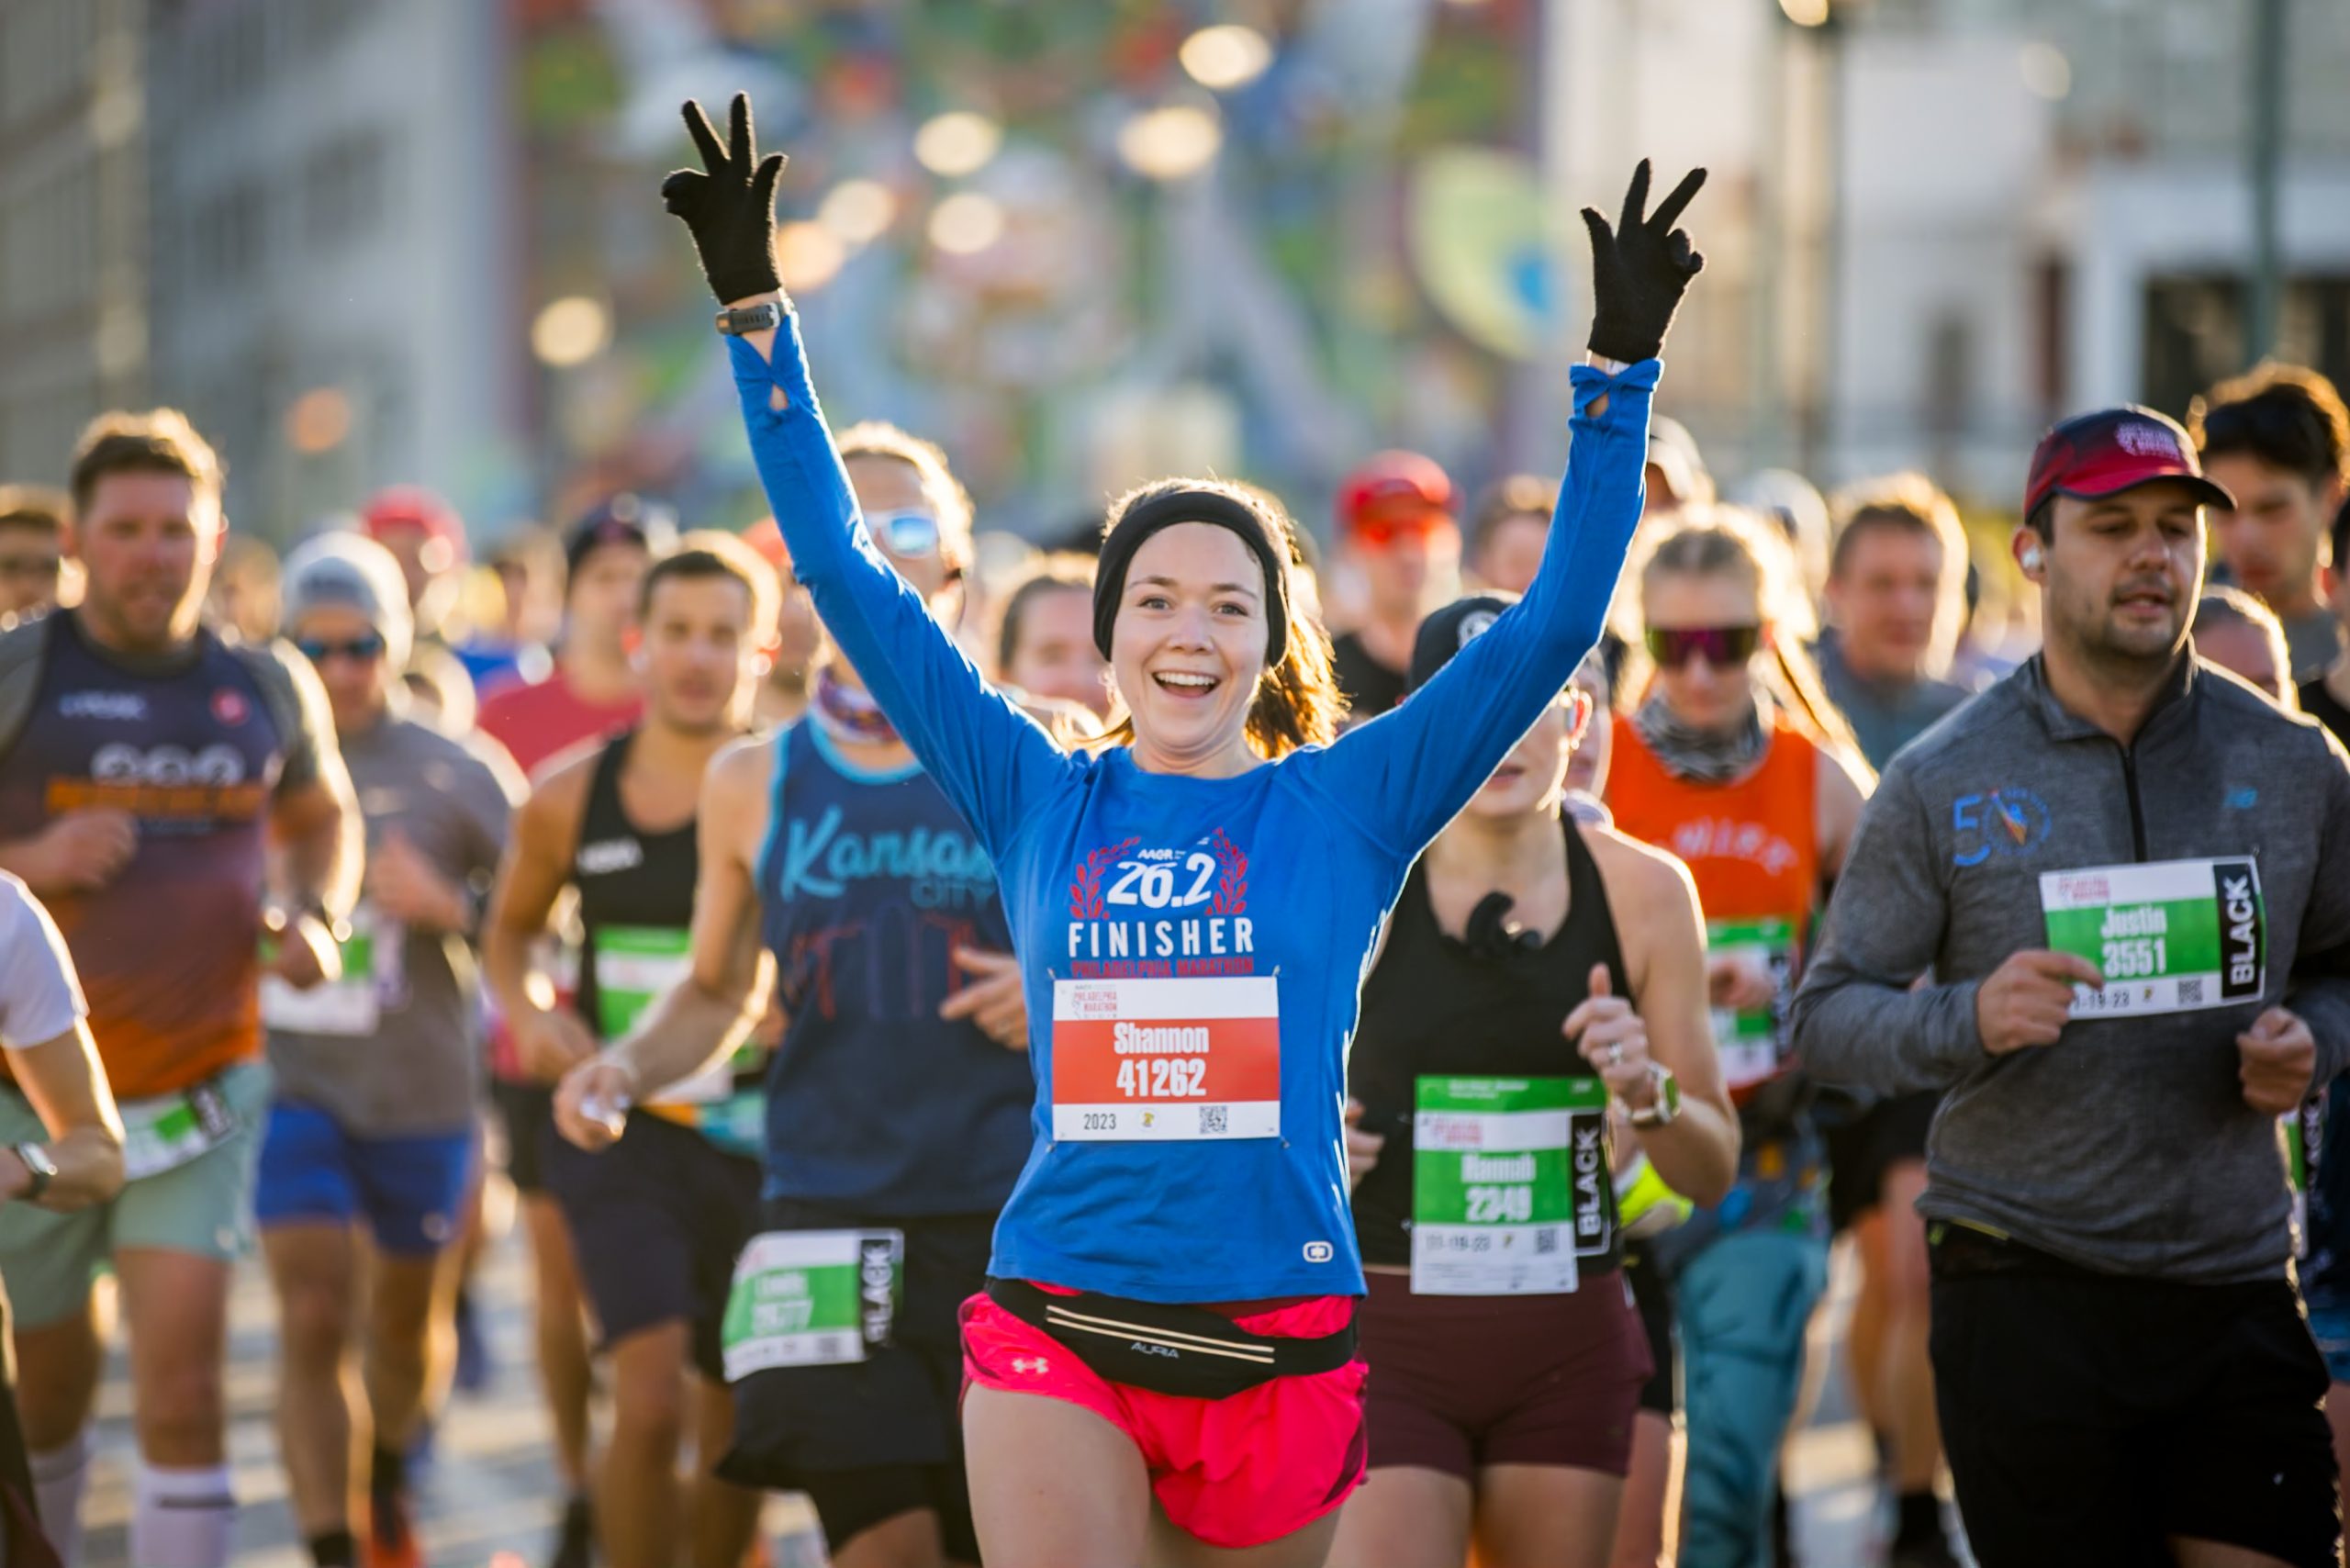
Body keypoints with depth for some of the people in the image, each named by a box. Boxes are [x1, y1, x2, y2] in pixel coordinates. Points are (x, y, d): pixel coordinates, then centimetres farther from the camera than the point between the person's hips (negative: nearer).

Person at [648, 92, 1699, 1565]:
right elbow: (849, 578, 7)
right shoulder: (1039, 802, 7)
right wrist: (756, 311, 5)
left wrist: (1621, 368, -5)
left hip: (1280, 1338, 0)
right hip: (1058, 1328, 0)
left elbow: (1557, 621, 0)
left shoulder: (1346, 806, 4)